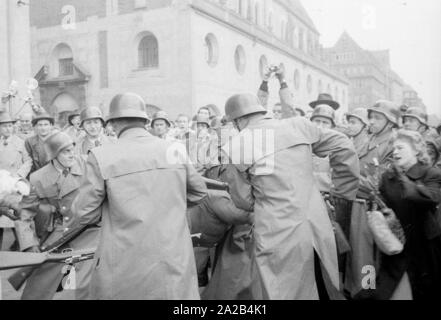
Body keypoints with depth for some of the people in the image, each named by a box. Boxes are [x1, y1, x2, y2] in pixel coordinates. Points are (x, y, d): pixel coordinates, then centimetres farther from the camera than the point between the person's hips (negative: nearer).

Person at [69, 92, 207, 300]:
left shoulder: (101, 156, -8)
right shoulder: (174, 150, 0)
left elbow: (84, 213, -1)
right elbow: (199, 192, 14)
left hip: (126, 269, -2)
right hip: (176, 266, 2)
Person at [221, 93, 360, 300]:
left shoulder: (235, 146, -4)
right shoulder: (298, 125, 5)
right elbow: (343, 148, 10)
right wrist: (344, 190, 19)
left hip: (279, 236, -4)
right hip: (320, 229, 4)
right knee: (319, 289, 22)